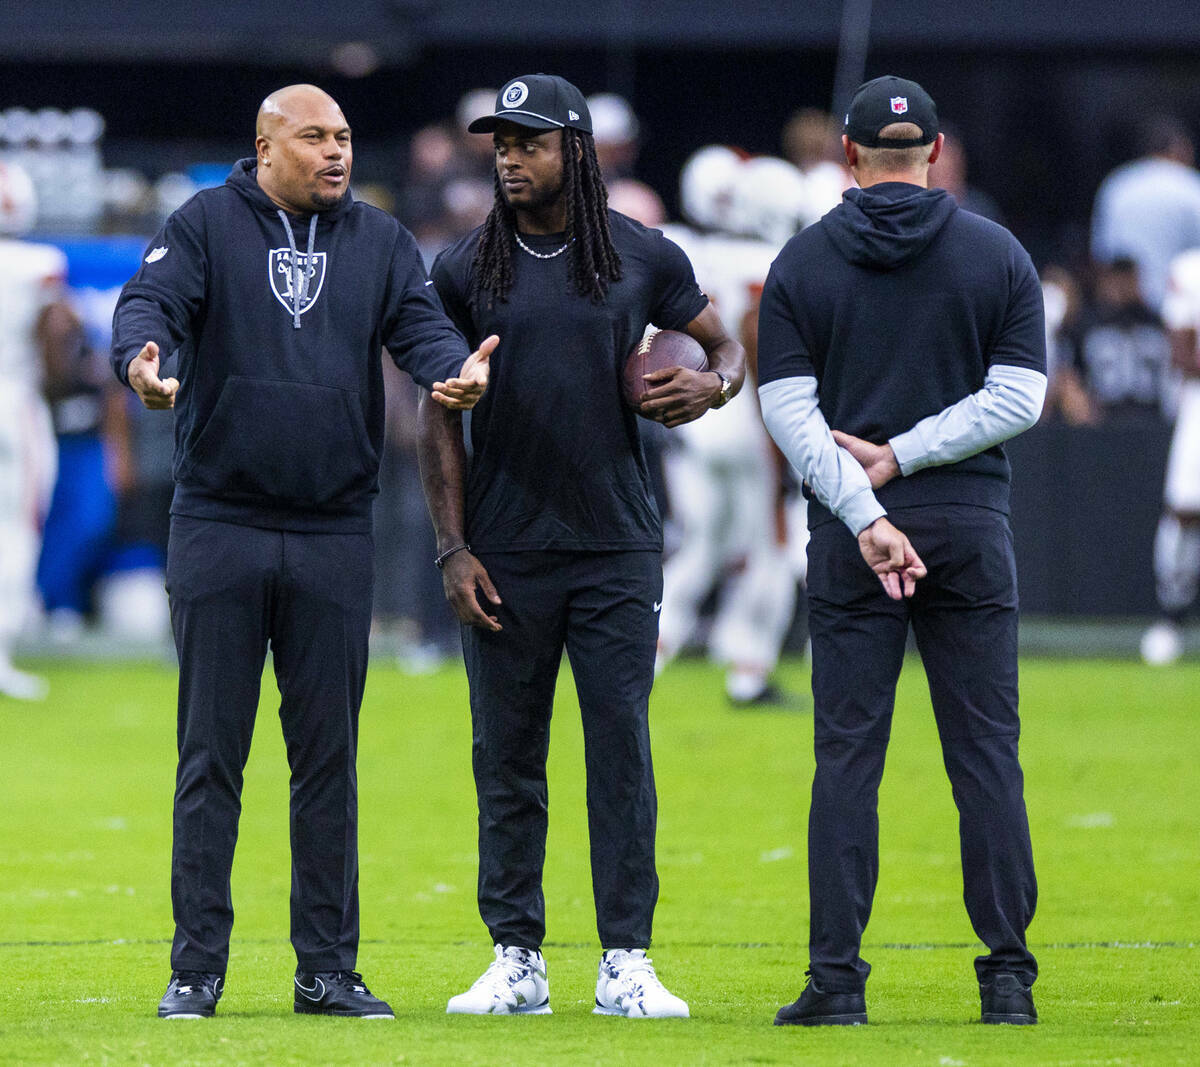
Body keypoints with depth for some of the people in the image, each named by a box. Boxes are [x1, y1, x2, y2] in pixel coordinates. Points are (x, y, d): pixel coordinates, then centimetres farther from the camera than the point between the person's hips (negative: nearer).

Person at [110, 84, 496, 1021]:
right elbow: (150, 303, -11)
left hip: (335, 534, 2)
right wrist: (143, 359, -34)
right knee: (211, 753, 0)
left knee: (328, 754, 6)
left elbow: (420, 324, -2)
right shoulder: (204, 225, 1)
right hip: (219, 523, -2)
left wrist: (457, 369, -26)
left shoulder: (379, 241, 9)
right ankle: (197, 968, 5)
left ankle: (329, 968, 12)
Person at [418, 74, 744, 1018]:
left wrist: (711, 385, -8)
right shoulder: (465, 271, 3)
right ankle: (516, 959, 10)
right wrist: (453, 548, -2)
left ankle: (627, 962, 1)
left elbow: (727, 346, 16)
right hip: (506, 552, 0)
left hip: (618, 547, 0)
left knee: (623, 750, -3)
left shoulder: (645, 258, 4)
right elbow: (441, 417, 5)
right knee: (506, 760, 3)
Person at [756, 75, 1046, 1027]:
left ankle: (836, 976, -4)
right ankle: (1009, 977, 0)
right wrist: (903, 457, -5)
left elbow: (788, 411, -5)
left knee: (848, 754, 1)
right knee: (986, 751, 3)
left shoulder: (802, 262, 3)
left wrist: (865, 515, -11)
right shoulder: (998, 254, 4)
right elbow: (1018, 397, -4)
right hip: (972, 533, 0)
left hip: (849, 536, 0)